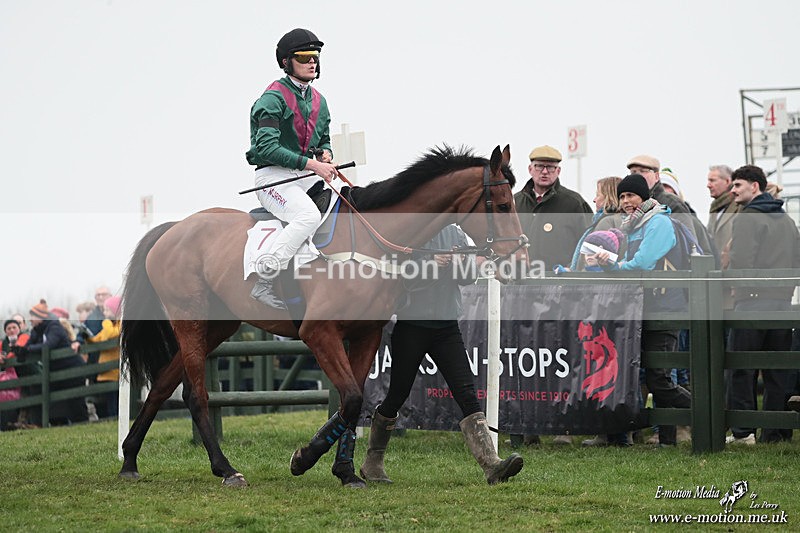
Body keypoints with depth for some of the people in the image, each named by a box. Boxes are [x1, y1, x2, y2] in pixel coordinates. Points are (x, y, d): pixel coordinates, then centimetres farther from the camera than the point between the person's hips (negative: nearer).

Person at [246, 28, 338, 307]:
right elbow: (267, 147, -20)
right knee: (308, 215, -33)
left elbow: (324, 140, 27)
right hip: (273, 176, -8)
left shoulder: (319, 101, 15)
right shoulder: (274, 99, -10)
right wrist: (312, 164, -23)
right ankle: (263, 281, -28)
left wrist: (326, 153, 0)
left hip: (306, 176, 8)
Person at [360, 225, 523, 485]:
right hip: (410, 324, -3)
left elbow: (470, 276, 8)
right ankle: (372, 462, 26)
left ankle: (491, 465, -17)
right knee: (397, 396, 7)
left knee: (467, 395, -8)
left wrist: (459, 263, -13)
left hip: (447, 325, 3)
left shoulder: (455, 233, 9)